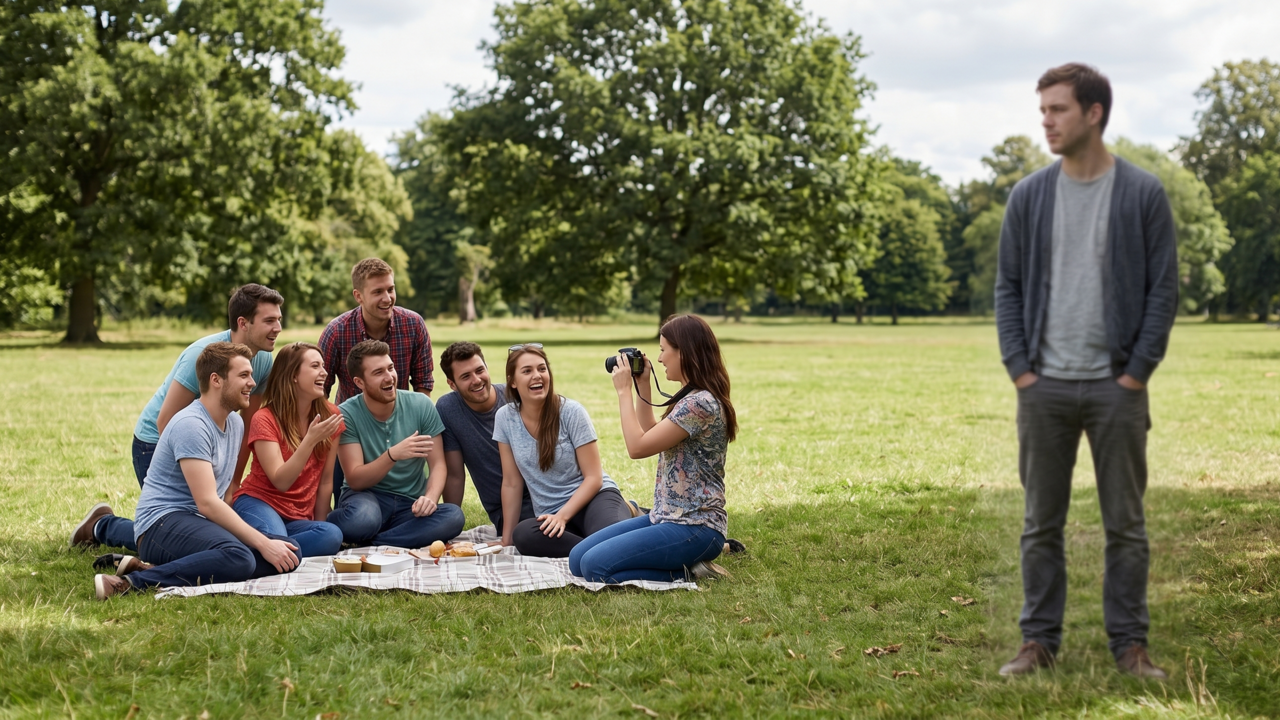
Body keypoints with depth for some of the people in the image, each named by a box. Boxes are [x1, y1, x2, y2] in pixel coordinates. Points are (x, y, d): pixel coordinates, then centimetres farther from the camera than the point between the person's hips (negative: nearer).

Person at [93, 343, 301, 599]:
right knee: (238, 559, -37)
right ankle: (132, 582, -28)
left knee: (290, 552, -12)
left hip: (203, 524, 10)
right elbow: (207, 502, -21)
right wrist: (263, 544, -23)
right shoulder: (191, 425, -14)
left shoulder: (236, 423, 15)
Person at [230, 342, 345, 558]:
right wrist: (310, 440, -27)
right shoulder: (265, 420, -8)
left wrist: (319, 525, 4)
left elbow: (326, 480, 6)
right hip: (259, 502, -4)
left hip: (300, 517, 4)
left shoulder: (329, 415, 3)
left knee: (332, 536, -33)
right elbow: (281, 482, -17)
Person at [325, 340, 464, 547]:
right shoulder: (347, 414, -9)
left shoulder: (421, 405, -2)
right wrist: (393, 454, -32)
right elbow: (355, 480, -15)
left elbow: (437, 464, -3)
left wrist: (430, 497, -26)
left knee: (454, 516, -31)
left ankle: (369, 544, -21)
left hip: (410, 504, 3)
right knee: (362, 518, -41)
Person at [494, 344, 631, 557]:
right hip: (551, 515, 5)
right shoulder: (505, 418, 1)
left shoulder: (571, 412, -8)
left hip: (594, 497, -5)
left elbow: (593, 478, -8)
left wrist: (562, 515, -20)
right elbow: (511, 483, 7)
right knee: (523, 535, -34)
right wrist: (507, 538, 6)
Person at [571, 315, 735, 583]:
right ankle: (687, 562, 7)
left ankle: (686, 572, -7)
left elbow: (637, 447, -19)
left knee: (595, 566, -21)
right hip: (666, 518, 10)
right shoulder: (690, 398, 12)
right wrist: (642, 386, 18)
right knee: (577, 560, 4)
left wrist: (624, 390, -8)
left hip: (694, 528, -10)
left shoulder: (701, 402, -19)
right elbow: (650, 437, 27)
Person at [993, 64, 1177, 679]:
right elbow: (1008, 286, 7)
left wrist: (1136, 374, -8)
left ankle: (1130, 645, 15)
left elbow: (1163, 289, -2)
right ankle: (1039, 639, 17)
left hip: (1117, 386, -2)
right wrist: (1019, 369, -2)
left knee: (1126, 525, 5)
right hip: (1044, 386, 2)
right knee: (1042, 524, 7)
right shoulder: (1028, 196, 5)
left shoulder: (1143, 194, -2)